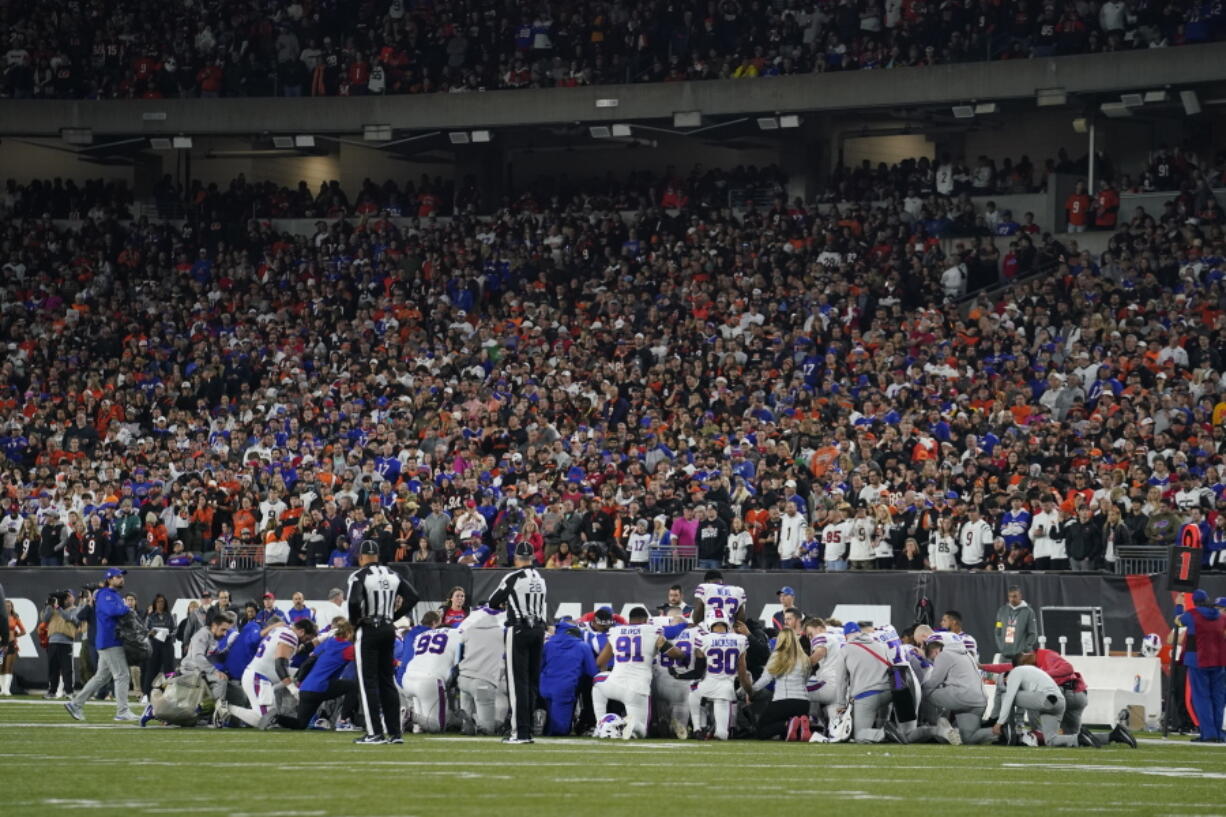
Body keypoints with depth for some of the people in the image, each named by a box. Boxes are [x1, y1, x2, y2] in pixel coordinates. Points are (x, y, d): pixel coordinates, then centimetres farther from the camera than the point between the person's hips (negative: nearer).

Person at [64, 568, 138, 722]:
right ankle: (122, 712, -9)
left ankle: (76, 704, 17)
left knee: (102, 677, 13)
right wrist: (127, 609, -14)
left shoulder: (116, 596, 22)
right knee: (122, 675, -10)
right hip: (110, 643, -10)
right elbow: (111, 610, -28)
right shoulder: (105, 595, -10)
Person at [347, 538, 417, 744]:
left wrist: (354, 622, -5)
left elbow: (354, 602, -23)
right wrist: (393, 615, 12)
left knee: (368, 682, -2)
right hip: (388, 630, 6)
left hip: (368, 630, -6)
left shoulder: (359, 576, -11)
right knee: (387, 681, 12)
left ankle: (375, 733, -6)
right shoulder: (392, 575, 8)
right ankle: (395, 732, 11)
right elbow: (412, 597, 7)